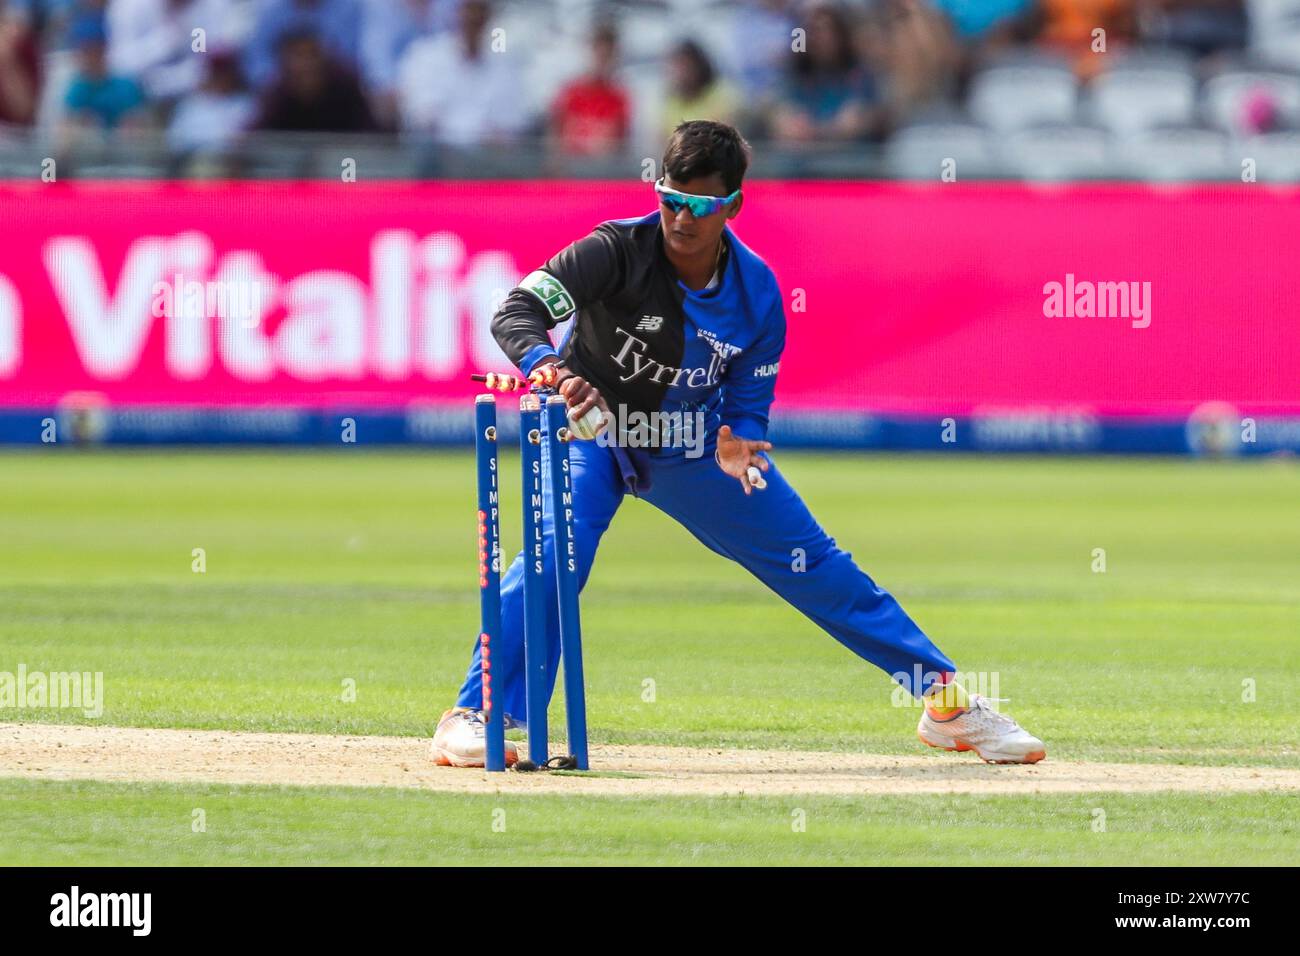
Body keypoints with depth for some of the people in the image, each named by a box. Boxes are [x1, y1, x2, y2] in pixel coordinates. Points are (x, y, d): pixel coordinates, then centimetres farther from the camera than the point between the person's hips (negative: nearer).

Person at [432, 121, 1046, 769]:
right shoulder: (618, 251, -27)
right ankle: (473, 715, -23)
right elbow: (516, 313, -36)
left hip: (693, 442, 3)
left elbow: (746, 404, -10)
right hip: (597, 430, -3)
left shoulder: (757, 292, -17)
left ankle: (943, 697, 15)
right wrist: (554, 370, -57)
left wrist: (737, 445, -34)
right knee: (558, 545, -30)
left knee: (812, 564, 4)